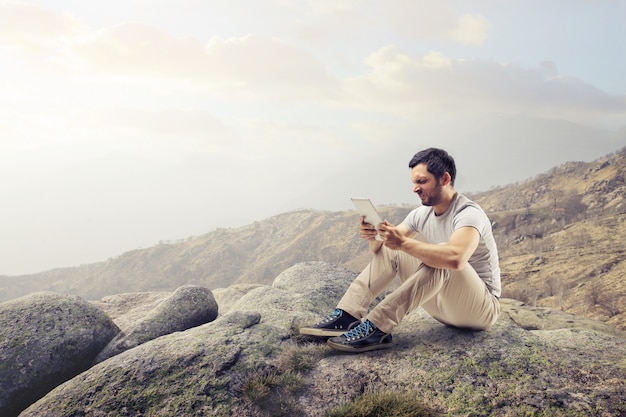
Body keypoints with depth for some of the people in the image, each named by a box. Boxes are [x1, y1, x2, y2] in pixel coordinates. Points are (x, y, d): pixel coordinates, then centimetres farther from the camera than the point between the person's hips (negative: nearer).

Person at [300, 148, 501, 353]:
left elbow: (454, 258, -41)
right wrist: (373, 238, -20)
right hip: (444, 305, 7)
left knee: (441, 257, -35)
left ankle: (377, 328, -36)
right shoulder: (421, 214, 3)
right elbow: (386, 246, 2)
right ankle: (347, 316, -16)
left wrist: (404, 242, -39)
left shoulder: (469, 213, -20)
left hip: (482, 308, -7)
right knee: (387, 249, -1)